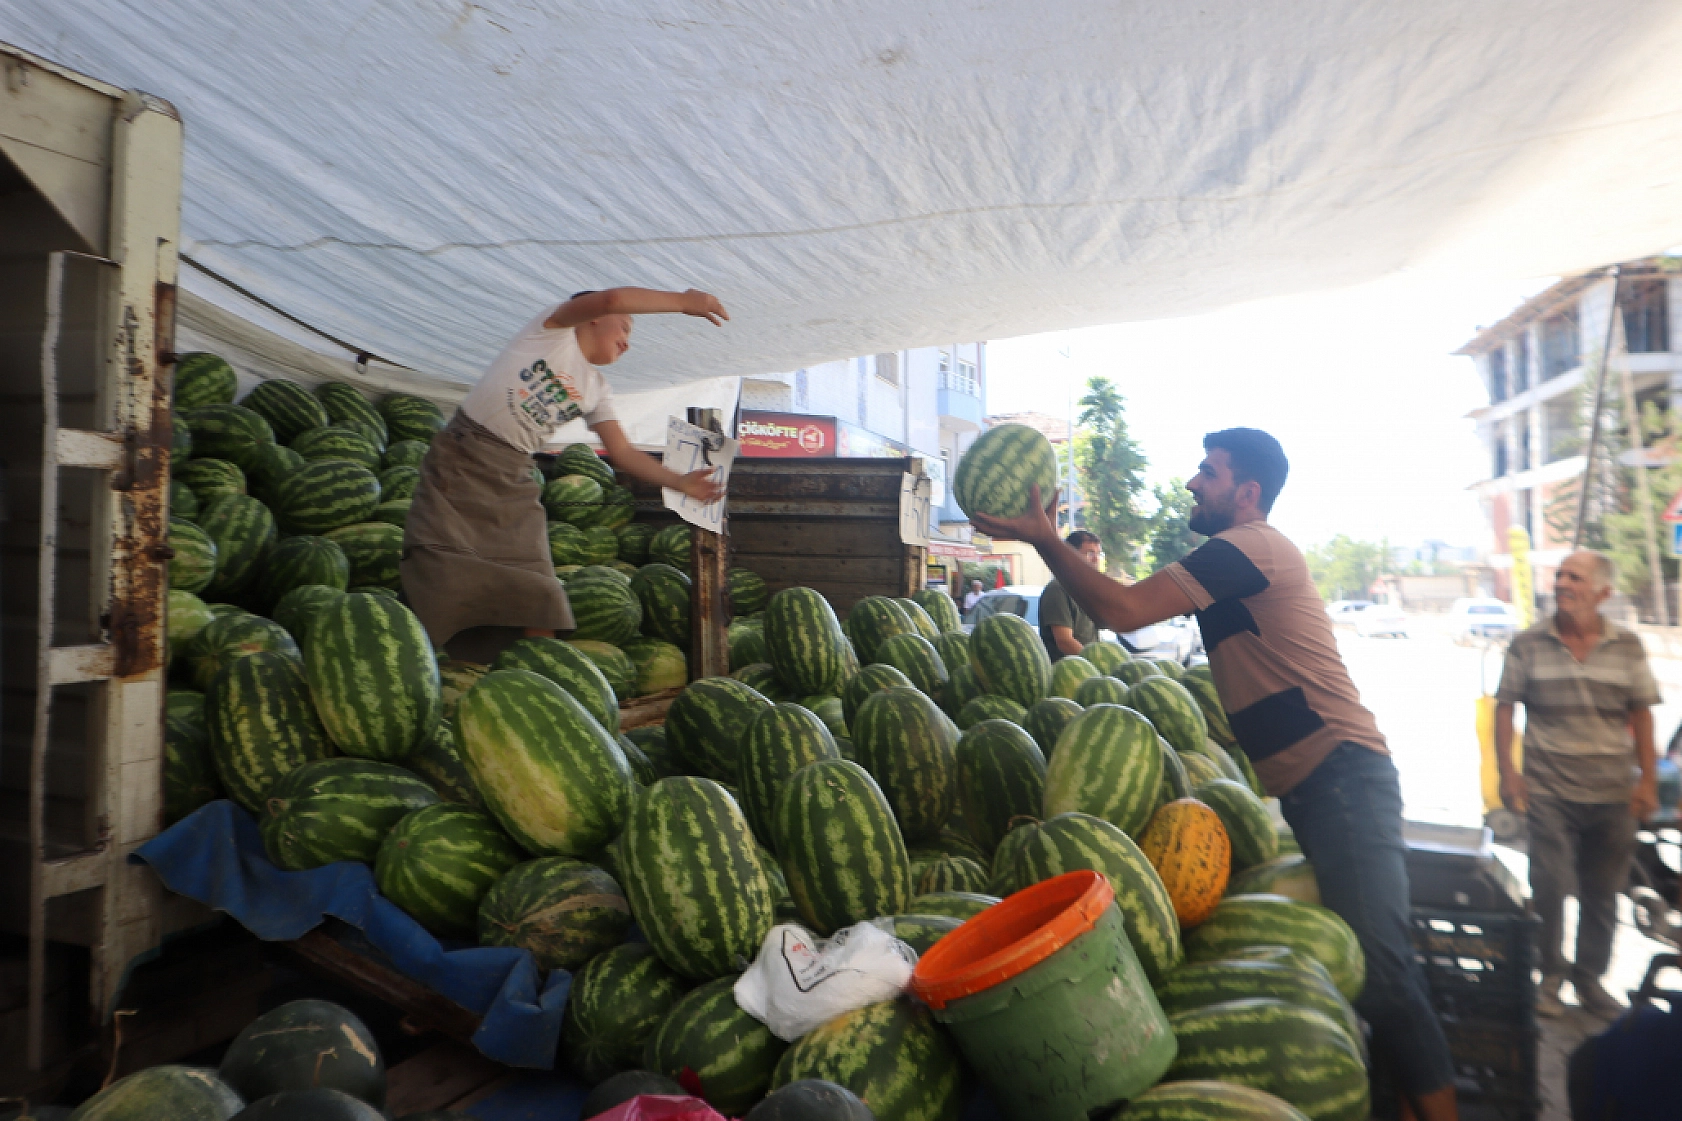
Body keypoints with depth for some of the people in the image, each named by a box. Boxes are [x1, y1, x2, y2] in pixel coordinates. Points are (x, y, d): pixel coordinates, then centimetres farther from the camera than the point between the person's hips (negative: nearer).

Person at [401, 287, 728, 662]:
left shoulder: (597, 390, 15)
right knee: (439, 575, -13)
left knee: (539, 595, -1)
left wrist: (679, 481, -4)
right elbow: (611, 299, -20)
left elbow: (623, 452, 8)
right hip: (460, 461, -6)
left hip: (513, 480, 6)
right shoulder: (555, 329, -2)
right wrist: (682, 301, -11)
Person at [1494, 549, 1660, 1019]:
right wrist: (1507, 773, -6)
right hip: (1549, 791, -2)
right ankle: (1549, 975, 16)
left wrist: (1648, 780, 1)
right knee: (1549, 888, -2)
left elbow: (1641, 715, 6)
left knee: (1602, 895, 12)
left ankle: (1589, 978, 28)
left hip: (1614, 795, 2)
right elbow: (1505, 708, 0)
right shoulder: (1528, 645, -2)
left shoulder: (1628, 647, 4)